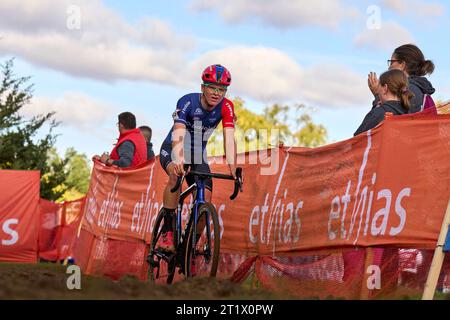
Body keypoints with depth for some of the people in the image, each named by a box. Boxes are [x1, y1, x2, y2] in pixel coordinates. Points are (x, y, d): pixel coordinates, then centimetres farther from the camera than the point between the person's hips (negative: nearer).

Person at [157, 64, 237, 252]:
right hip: (172, 151, -4)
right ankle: (167, 232, -29)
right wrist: (178, 161, -58)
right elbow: (178, 134, -39)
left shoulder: (226, 107, -17)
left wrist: (232, 167, -44)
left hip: (198, 155, 4)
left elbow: (229, 138, -28)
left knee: (205, 199, -14)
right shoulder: (187, 102, -26)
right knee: (176, 174, -36)